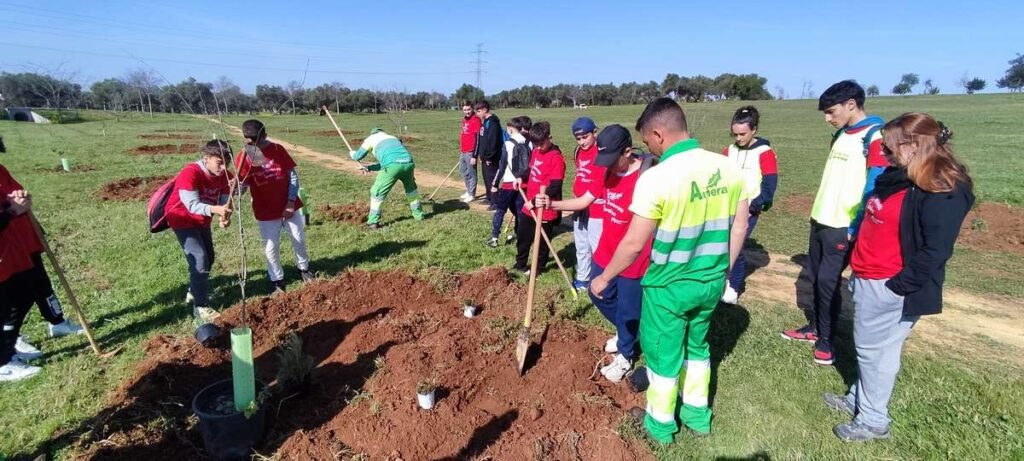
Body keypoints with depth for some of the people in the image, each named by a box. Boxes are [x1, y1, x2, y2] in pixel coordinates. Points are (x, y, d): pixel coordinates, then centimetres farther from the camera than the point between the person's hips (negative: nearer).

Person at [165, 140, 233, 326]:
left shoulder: (224, 176, -11)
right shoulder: (190, 173, -31)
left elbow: (225, 202, -15)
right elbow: (193, 205, -37)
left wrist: (225, 217, -37)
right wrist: (215, 209, -56)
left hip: (202, 220, 8)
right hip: (182, 220, -8)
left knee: (209, 258, 20)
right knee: (199, 261, -14)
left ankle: (194, 292, 43)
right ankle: (200, 307, -5)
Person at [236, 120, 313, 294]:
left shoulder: (278, 149, -8)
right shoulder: (243, 158, -9)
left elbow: (293, 175, -4)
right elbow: (241, 187, -8)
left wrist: (291, 202, -10)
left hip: (289, 206, 1)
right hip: (265, 211, -1)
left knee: (299, 240, 13)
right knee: (271, 248, 6)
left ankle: (303, 268, 38)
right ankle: (278, 281, 23)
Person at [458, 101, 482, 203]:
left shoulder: (476, 120, -15)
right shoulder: (464, 120, 12)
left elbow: (477, 138, -18)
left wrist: (474, 155, -20)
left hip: (470, 152, -9)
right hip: (463, 152, 10)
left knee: (471, 174, 1)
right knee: (463, 172, 19)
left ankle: (472, 195, 12)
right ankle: (469, 191, 33)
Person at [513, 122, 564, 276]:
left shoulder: (556, 158, -20)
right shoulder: (535, 151, 5)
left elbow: (555, 188, -24)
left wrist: (535, 201, -24)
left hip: (545, 210, -8)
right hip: (529, 205, 8)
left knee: (542, 241, 12)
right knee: (522, 236, 20)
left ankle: (538, 267, 33)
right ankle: (520, 264, 40)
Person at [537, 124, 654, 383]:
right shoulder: (608, 172, -1)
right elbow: (584, 201, 7)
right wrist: (551, 204, -8)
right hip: (605, 253, 8)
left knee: (627, 310, 11)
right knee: (599, 296, 24)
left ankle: (625, 357, 37)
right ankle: (624, 332, 51)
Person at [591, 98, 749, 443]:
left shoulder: (656, 178, -23)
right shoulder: (729, 168, -5)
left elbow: (634, 244, -19)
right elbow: (739, 227, 4)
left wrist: (604, 278, -4)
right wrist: (722, 270, 17)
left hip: (669, 286, -6)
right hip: (711, 282, 6)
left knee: (663, 352, 15)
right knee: (697, 344, 26)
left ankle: (660, 423, 36)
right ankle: (698, 414, 44)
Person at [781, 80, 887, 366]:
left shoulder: (875, 138, -15)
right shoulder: (841, 135, 12)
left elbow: (874, 188, -17)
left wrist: (856, 227, -16)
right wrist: (817, 213, 18)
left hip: (843, 226, -8)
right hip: (821, 219, 8)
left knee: (828, 281, -1)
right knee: (814, 277, 14)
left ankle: (826, 339, 16)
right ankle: (814, 328, 29)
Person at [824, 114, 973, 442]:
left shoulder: (943, 191, -17)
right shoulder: (896, 177, 10)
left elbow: (936, 250, -21)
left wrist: (899, 285, -19)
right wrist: (859, 265, 16)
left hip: (890, 288, -8)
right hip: (867, 280, 8)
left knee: (875, 350, 3)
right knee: (867, 347, 19)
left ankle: (874, 420, 18)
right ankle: (858, 399, 34)